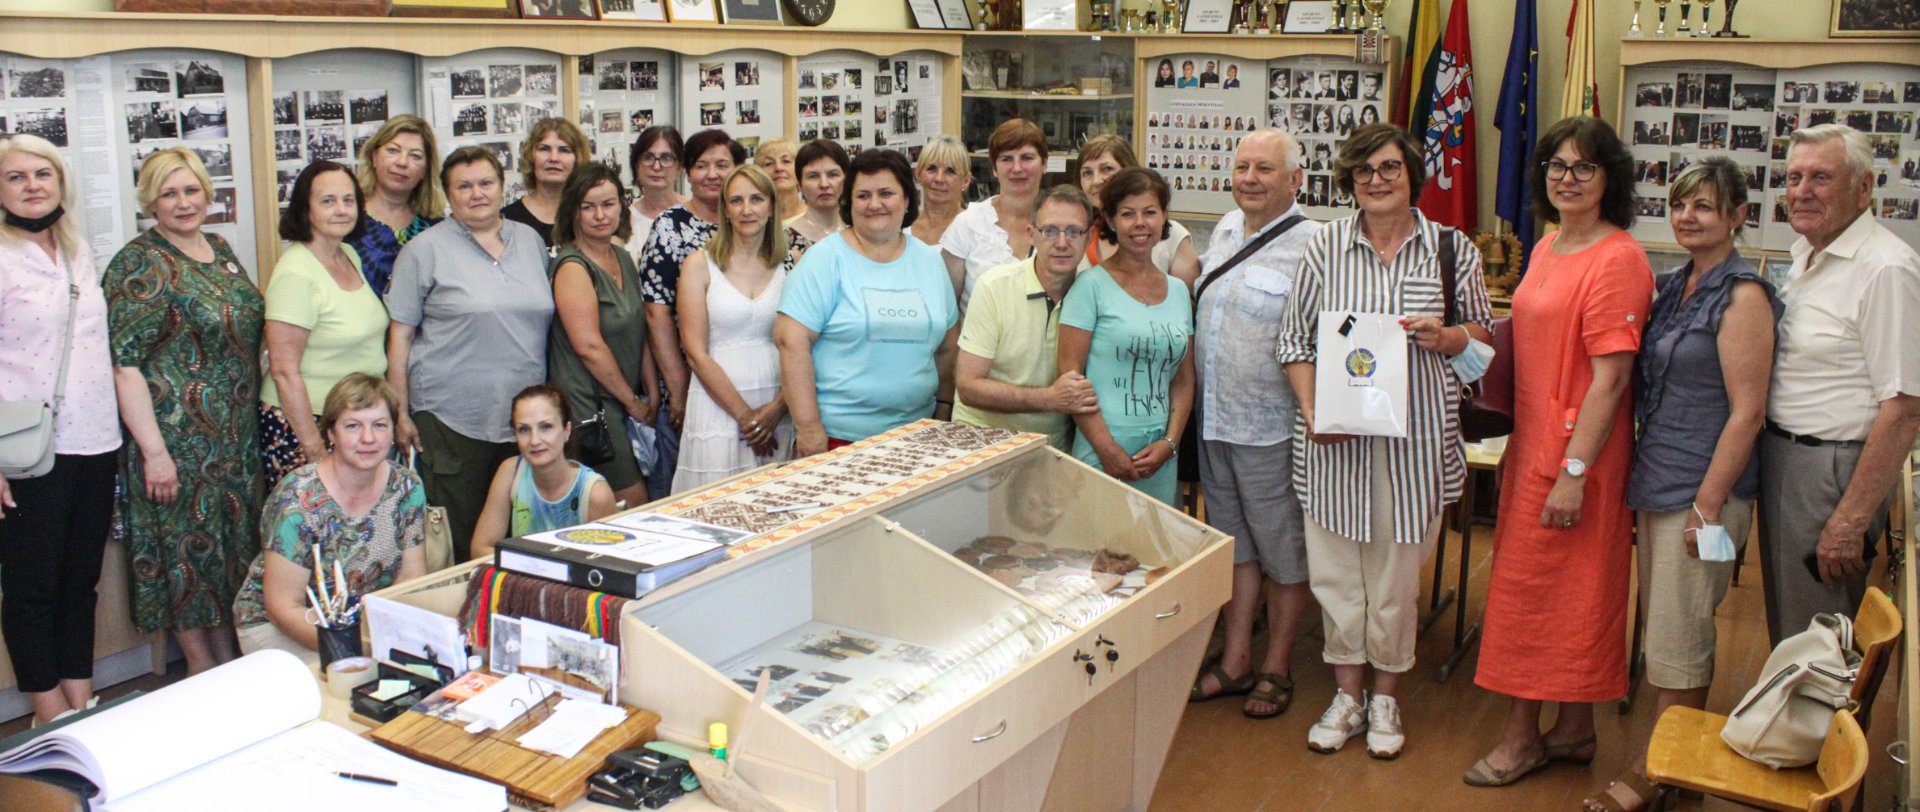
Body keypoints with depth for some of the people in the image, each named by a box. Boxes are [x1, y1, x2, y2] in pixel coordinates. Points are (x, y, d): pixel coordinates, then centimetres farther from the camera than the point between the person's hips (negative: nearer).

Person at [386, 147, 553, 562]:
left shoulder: (530, 240, 12)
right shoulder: (425, 250, -1)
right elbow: (399, 335, -2)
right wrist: (401, 413, -6)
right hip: (452, 416, -4)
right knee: (456, 537, 0)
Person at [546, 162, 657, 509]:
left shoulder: (622, 258, 13)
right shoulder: (572, 266, -13)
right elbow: (588, 346, -18)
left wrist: (652, 395, 6)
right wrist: (632, 402, -11)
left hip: (623, 404, 8)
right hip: (589, 405, -8)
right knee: (634, 501, -6)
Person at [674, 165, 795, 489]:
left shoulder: (790, 268, 8)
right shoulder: (700, 265, 0)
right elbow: (697, 353, -5)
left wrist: (778, 407, -9)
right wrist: (744, 414, -9)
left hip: (777, 410, 3)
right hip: (718, 406, -2)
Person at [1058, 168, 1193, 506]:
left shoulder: (1178, 291, 12)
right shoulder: (1092, 285, -4)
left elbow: (1184, 379, 14)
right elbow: (1070, 373, -9)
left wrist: (1170, 442, -1)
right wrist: (1108, 450, -13)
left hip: (1159, 457, 5)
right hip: (1102, 453, -5)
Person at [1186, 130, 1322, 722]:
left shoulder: (1311, 246, -15)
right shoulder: (1226, 229, 10)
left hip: (1270, 428, -7)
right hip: (1213, 422, 7)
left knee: (1284, 550, 8)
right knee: (1235, 542, 17)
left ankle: (1276, 668, 23)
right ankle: (1235, 661, 28)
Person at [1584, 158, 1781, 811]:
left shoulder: (1743, 296, -12)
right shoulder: (1672, 287, 12)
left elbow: (1747, 411, -16)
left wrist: (1710, 503, -18)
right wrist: (1636, 477, 13)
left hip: (1703, 489, -8)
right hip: (1654, 482, 8)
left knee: (1679, 641, 1)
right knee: (1664, 630, 14)